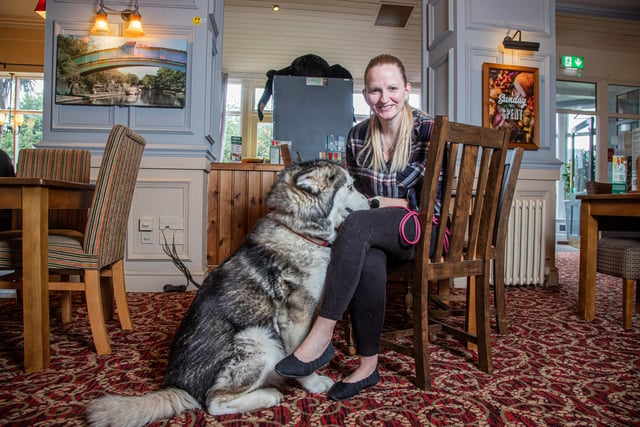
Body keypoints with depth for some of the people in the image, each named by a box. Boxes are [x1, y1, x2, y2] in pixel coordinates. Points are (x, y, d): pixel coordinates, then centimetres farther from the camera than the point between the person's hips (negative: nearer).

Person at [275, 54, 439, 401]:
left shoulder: (428, 130, -5)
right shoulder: (358, 135, 6)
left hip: (423, 230, -3)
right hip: (376, 237, 3)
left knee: (357, 225, -32)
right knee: (367, 261, -32)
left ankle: (321, 338, -29)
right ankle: (367, 366, -16)